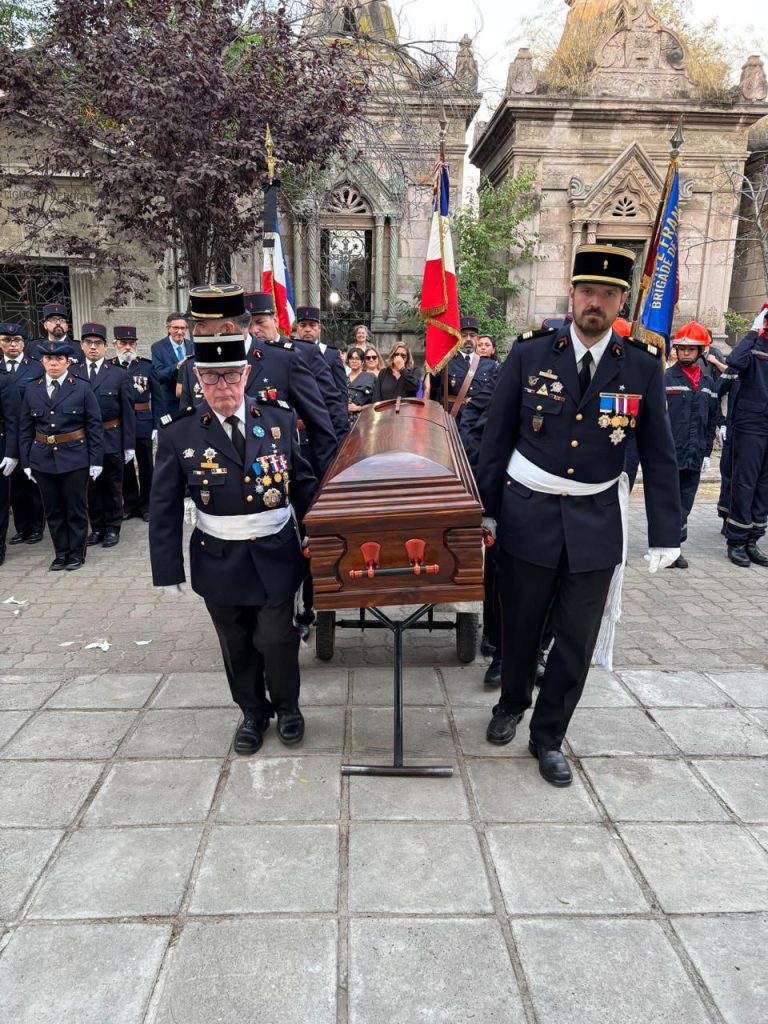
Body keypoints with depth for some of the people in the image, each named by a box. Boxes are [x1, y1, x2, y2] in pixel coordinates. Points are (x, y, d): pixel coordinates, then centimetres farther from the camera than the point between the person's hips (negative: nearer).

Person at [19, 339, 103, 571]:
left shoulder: (82, 388, -2)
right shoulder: (32, 390, 7)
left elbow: (94, 426, -3)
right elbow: (25, 429, 8)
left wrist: (96, 460, -8)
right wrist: (26, 462, 2)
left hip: (75, 459, -3)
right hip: (43, 459, 3)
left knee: (76, 509, 5)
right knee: (53, 510, 10)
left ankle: (76, 553, 19)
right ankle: (61, 553, 22)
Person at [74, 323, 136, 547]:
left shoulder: (119, 375, -2)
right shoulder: (72, 375, 2)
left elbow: (128, 412, -2)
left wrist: (129, 444, -6)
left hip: (112, 441, -1)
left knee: (113, 487, 8)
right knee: (91, 487, 11)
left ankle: (112, 528, 19)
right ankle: (96, 527, 23)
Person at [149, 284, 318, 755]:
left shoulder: (280, 419, -7)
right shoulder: (179, 433, -9)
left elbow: (305, 483, 3)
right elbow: (165, 508, -3)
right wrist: (168, 569, -2)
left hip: (275, 555, 0)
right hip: (219, 560, 1)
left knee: (276, 638, 7)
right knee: (237, 646, 16)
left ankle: (288, 706, 35)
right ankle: (253, 712, 39)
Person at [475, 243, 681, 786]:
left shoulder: (643, 366, -4)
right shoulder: (530, 353, -5)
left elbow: (659, 455, 0)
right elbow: (496, 437, -1)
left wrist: (665, 534, -2)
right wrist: (484, 509, 0)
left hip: (595, 524, 1)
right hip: (527, 516, 0)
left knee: (577, 639, 9)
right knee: (520, 626, 16)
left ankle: (548, 736, 31)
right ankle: (512, 704, 44)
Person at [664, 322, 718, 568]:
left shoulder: (708, 383, 10)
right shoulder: (666, 378, -4)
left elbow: (711, 421, 14)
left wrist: (706, 451, 10)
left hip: (694, 456, 5)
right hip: (669, 455, -4)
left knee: (685, 503, 10)